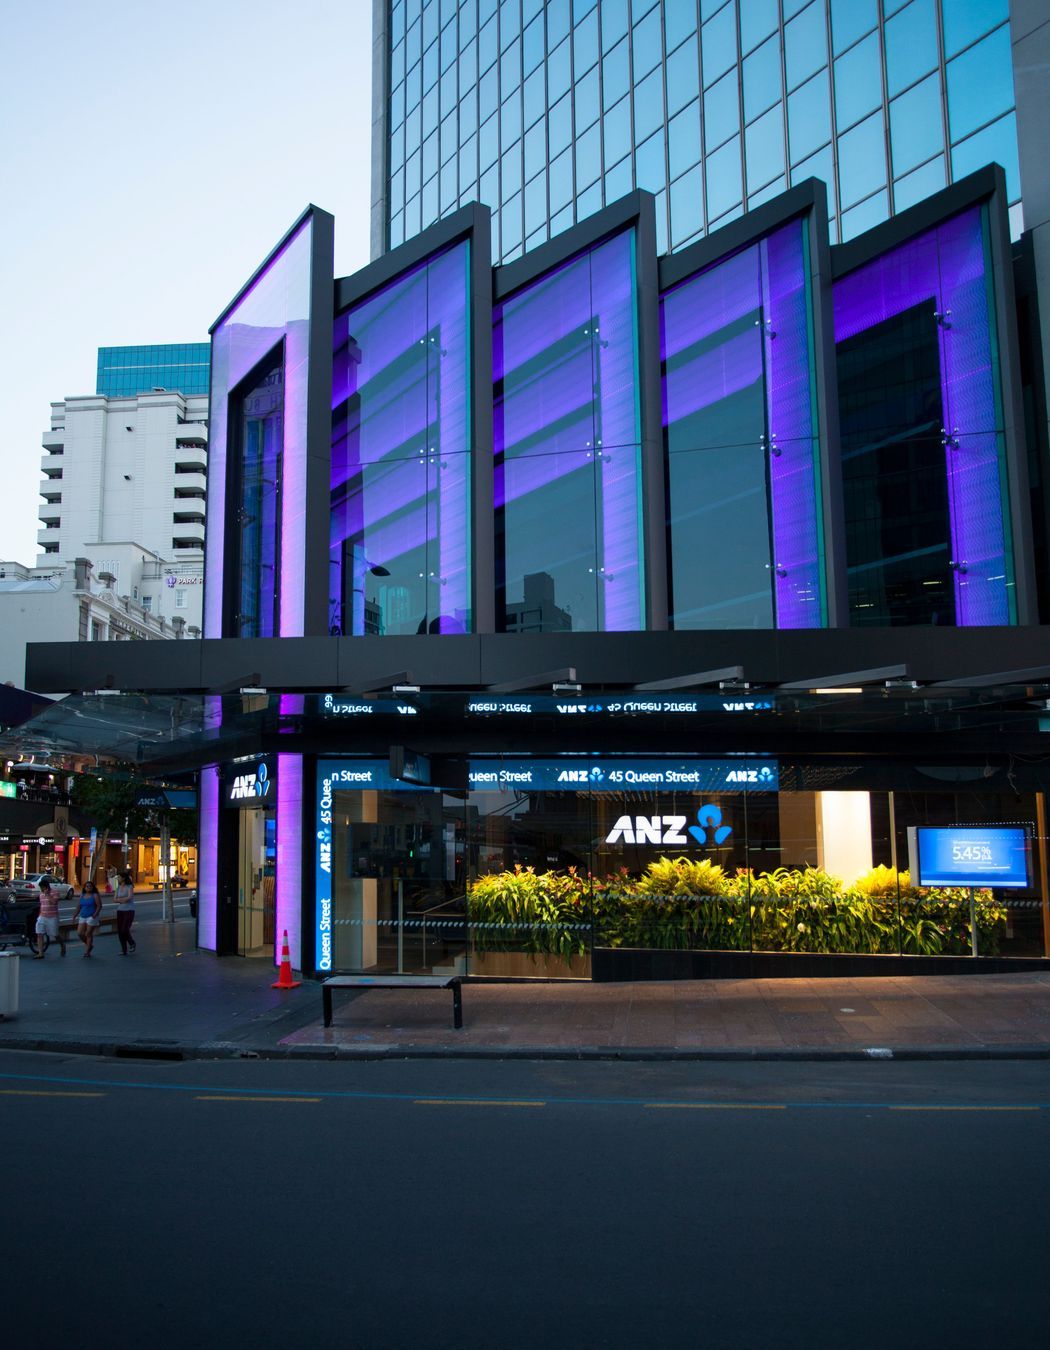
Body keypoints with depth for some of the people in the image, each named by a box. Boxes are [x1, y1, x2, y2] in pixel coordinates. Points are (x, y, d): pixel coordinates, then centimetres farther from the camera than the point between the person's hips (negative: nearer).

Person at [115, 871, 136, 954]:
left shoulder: (130, 887, -8)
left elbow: (130, 897, -22)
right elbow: (115, 899, 3)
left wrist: (120, 899, -10)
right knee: (120, 931, 0)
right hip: (120, 911, 6)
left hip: (129, 911, -6)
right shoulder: (118, 887, 9)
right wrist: (124, 899, -15)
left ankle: (132, 943, 12)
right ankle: (124, 950, 10)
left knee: (125, 930, -15)